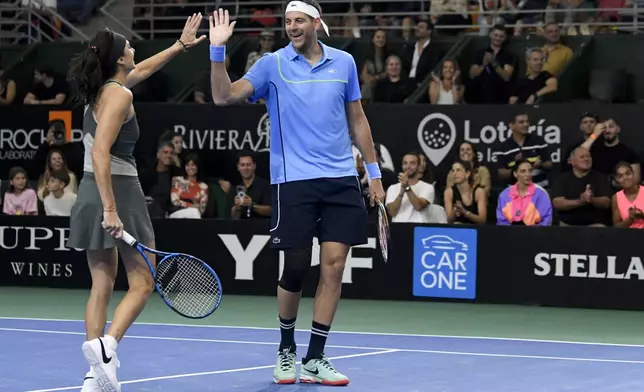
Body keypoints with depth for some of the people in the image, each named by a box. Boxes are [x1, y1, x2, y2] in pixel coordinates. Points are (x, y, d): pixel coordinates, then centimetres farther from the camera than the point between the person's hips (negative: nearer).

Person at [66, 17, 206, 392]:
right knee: (142, 283, -1)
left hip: (91, 194, 8)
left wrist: (180, 45, 39)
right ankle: (106, 345, -24)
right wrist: (111, 210, -26)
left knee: (102, 285, 9)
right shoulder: (120, 95, -14)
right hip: (119, 193, -8)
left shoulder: (101, 89, 12)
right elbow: (100, 153, -23)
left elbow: (143, 70, 34)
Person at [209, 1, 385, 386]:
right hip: (294, 180, -2)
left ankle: (315, 360, 4)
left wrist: (374, 170, 13)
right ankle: (286, 350, 23)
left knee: (334, 265, -3)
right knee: (296, 267, 0)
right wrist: (218, 51, -21)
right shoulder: (273, 64, 0)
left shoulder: (344, 62, 8)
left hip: (341, 180, 2)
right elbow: (224, 96, -9)